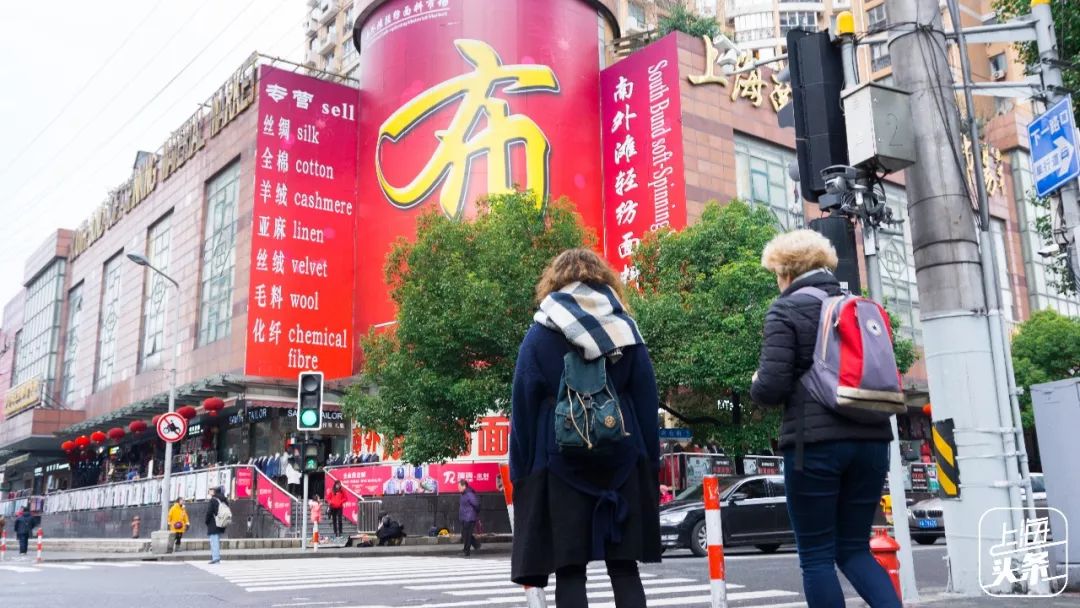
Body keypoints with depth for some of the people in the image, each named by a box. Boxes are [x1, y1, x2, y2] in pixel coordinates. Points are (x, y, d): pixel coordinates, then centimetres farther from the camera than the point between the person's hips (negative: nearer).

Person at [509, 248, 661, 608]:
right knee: (625, 568, 8)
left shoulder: (539, 335, 1)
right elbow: (647, 402, 7)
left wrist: (520, 473, 3)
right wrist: (651, 463, 11)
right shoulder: (626, 329, 8)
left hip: (561, 464, -2)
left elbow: (523, 409, -1)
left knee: (569, 571, 3)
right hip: (622, 460, 2)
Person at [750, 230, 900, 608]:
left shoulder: (787, 309, -3)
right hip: (871, 438, 6)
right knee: (854, 549, 15)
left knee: (817, 556, 4)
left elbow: (772, 388, -11)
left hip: (816, 442, -6)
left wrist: (756, 385, 11)